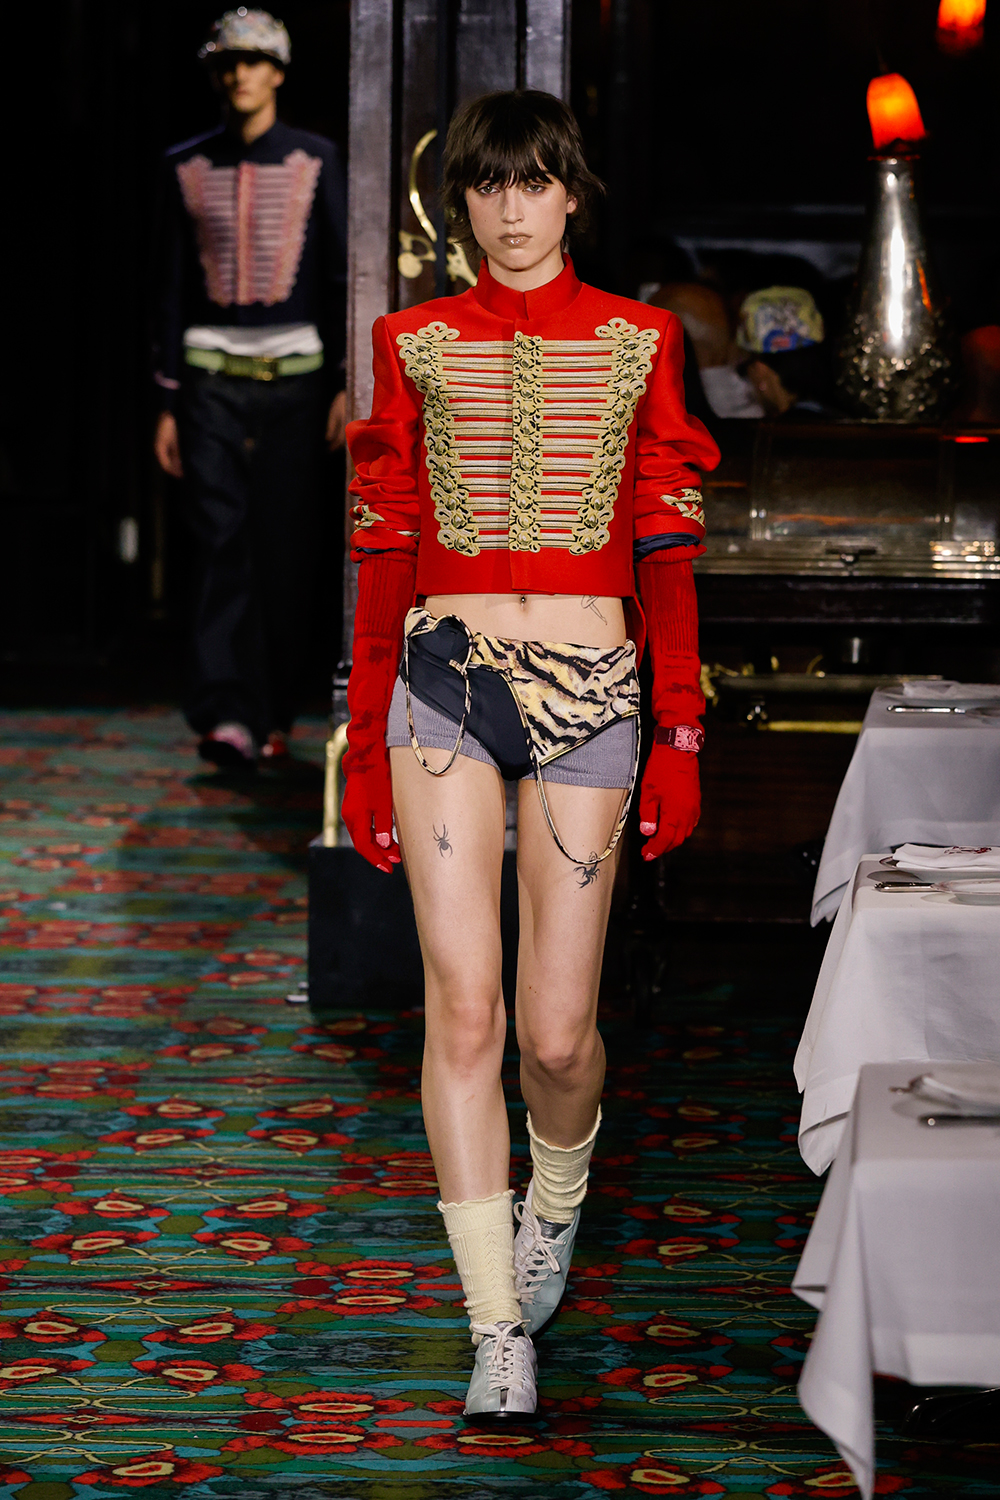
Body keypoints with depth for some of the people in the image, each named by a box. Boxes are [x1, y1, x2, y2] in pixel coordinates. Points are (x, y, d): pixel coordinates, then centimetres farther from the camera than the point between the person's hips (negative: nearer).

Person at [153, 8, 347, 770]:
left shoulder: (314, 161, 5)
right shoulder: (188, 168, 9)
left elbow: (341, 276, 4)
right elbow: (175, 286, 11)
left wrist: (346, 384, -4)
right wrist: (169, 400, 7)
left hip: (294, 374, 0)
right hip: (212, 377, 1)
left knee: (285, 551, 2)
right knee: (223, 545, -11)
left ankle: (274, 715, 13)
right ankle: (226, 715, -19)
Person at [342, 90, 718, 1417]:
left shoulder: (636, 343, 7)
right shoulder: (415, 347, 8)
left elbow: (667, 555, 7)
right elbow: (385, 556, 10)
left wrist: (681, 737, 3)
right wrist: (366, 745, 8)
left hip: (590, 693, 0)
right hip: (445, 681, 0)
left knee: (558, 1031, -3)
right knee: (463, 1004, -10)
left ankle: (556, 1202, 33)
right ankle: (501, 1336, -4)